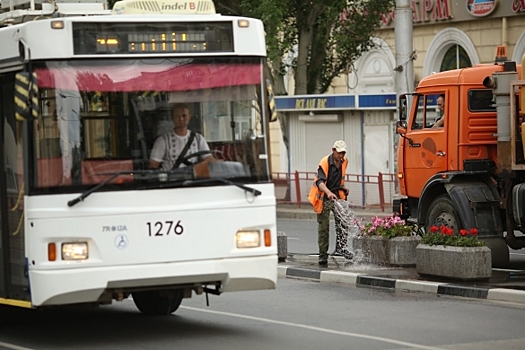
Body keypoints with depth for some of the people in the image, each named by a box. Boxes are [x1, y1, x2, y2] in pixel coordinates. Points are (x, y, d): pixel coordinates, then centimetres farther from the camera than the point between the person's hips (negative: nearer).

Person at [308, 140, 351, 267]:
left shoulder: (344, 162, 4)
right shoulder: (325, 163, -18)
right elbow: (320, 182, -32)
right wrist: (329, 193, -47)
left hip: (337, 196, 5)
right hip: (324, 198, -5)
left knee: (342, 219, -18)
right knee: (323, 227, 0)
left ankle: (341, 247, -16)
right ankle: (323, 256, 8)